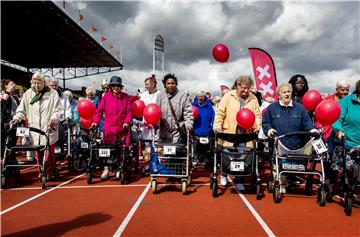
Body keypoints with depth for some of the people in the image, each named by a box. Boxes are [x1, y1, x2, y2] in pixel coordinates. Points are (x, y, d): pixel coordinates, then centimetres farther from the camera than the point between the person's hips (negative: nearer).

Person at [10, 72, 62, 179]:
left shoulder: (53, 94, 1)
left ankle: (50, 172, 10)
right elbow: (22, 110, 15)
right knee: (38, 152, 7)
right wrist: (17, 118, -3)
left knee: (49, 151, -4)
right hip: (34, 128, 3)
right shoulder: (28, 94, 10)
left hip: (48, 128, -3)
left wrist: (54, 119, -18)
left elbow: (58, 111, -1)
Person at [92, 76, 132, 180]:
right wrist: (96, 121, -7)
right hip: (108, 128, 0)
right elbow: (99, 110, 4)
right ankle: (106, 169, 12)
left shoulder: (125, 97, 4)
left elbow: (129, 111, 2)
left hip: (122, 128, 0)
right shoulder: (106, 96, 5)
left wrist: (127, 122, -12)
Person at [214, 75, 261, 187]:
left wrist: (256, 126, -9)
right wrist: (218, 127, -9)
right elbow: (220, 113, -2)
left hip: (246, 135, 2)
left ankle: (239, 180, 18)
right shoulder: (228, 96, -1)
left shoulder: (253, 99, 7)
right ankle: (224, 175, 32)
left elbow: (257, 115, 8)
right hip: (229, 133, -1)